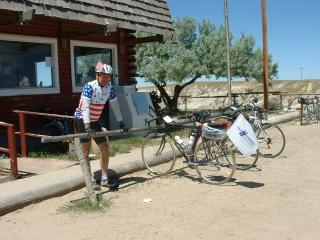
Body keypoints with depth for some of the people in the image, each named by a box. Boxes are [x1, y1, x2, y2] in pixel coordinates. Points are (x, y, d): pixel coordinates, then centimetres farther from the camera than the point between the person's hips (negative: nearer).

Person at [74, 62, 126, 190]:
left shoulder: (110, 88, -6)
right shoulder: (89, 86, -23)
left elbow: (115, 106, -1)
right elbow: (85, 107, -31)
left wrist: (121, 123, -4)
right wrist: (87, 127, -39)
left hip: (94, 121, 6)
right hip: (82, 120, -6)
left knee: (105, 149, 4)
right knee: (86, 151, -5)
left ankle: (104, 178, 14)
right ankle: (91, 180, 3)